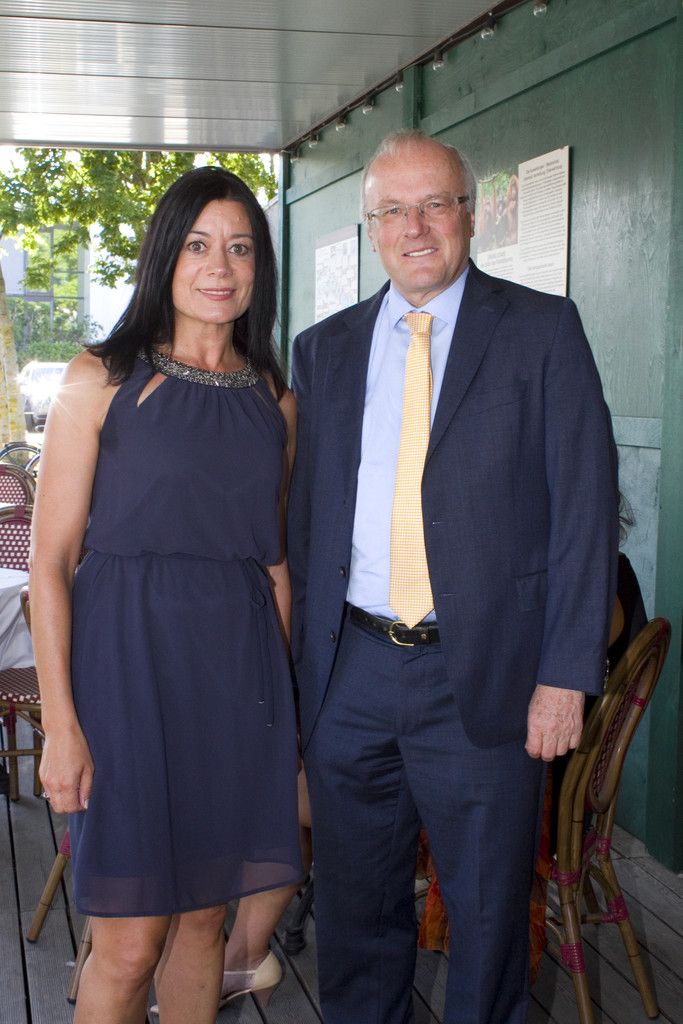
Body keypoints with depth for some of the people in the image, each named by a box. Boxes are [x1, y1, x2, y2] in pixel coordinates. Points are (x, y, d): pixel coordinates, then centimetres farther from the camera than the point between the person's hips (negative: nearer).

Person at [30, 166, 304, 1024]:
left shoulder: (274, 398, 9)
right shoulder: (101, 381, -4)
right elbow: (49, 559, -6)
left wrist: (290, 691, 9)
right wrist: (60, 721, -12)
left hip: (238, 666, 4)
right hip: (130, 657, -4)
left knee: (203, 915, 14)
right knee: (130, 941, 1)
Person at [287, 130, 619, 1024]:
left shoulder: (542, 330, -2)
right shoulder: (324, 348, 9)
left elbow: (585, 506, -5)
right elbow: (306, 512, 11)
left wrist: (566, 675, -10)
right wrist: (304, 660, 7)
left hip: (483, 678, -3)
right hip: (349, 673, 3)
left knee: (487, 910, 13)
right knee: (354, 908, 17)